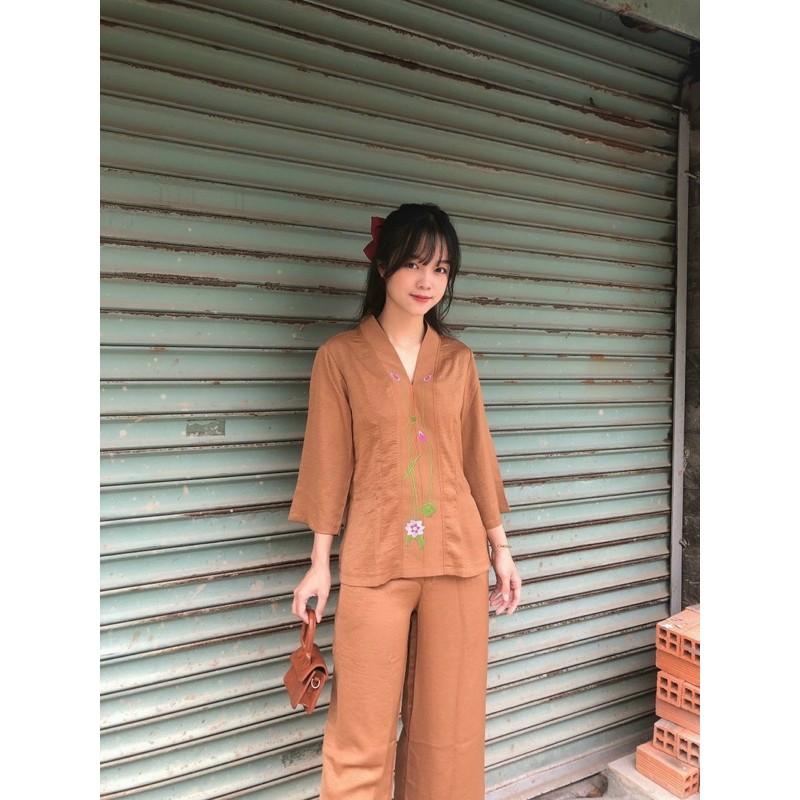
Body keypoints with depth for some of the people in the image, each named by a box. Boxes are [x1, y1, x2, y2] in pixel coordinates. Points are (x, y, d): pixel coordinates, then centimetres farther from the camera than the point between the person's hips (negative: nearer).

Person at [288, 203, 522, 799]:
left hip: (457, 556, 3)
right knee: (363, 733, 6)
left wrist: (500, 548, 10)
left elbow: (477, 456, 10)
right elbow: (330, 462, -1)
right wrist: (320, 563, 0)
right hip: (375, 560, -3)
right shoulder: (341, 355, -2)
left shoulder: (458, 359, 7)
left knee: (451, 725, 13)